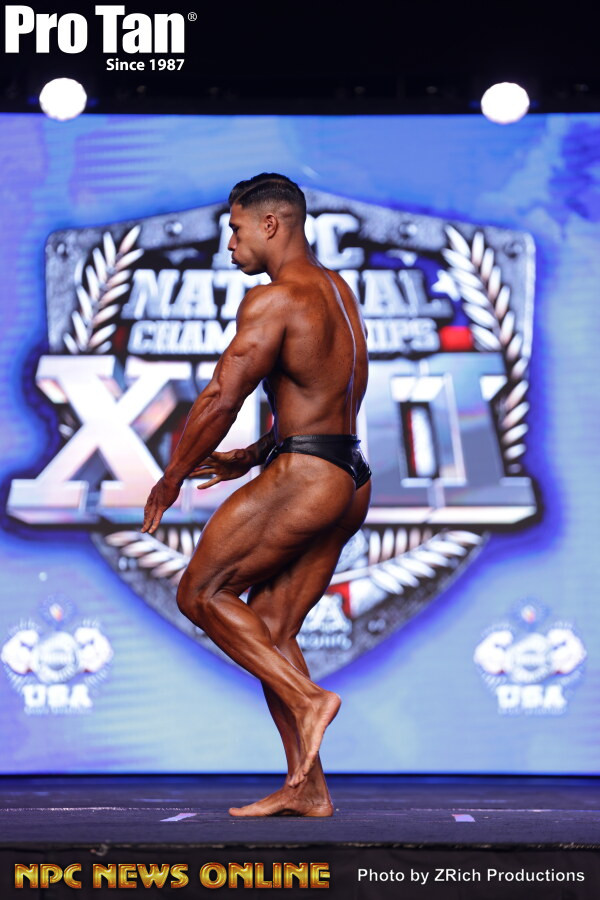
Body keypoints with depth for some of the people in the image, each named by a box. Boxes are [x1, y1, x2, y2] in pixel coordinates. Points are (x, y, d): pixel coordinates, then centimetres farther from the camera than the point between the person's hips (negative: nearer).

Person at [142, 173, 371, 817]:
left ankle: (307, 698, -8)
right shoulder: (337, 292, 18)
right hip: (349, 480, 9)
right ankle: (306, 787, 6)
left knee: (200, 593, 2)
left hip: (303, 477, -9)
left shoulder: (274, 299, -12)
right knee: (270, 629, 10)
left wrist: (170, 480, -3)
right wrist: (253, 457, 28)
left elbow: (221, 397, -14)